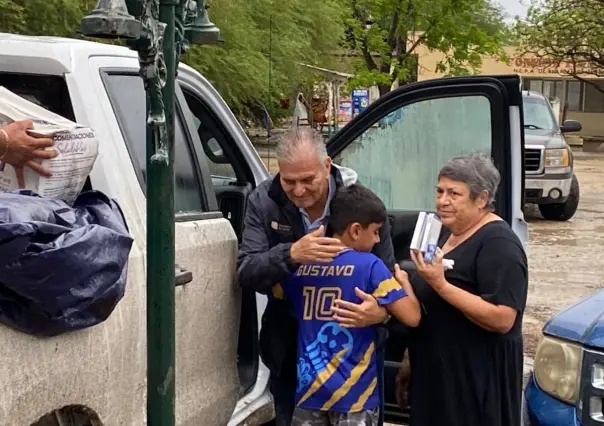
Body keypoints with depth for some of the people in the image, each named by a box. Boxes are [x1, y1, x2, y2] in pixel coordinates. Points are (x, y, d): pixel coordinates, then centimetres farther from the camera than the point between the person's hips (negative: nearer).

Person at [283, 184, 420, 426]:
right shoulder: (369, 266, -11)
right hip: (354, 393, -4)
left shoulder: (301, 266, 3)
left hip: (309, 389, 4)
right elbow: (412, 317, -13)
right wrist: (404, 282, 5)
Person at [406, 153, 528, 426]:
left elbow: (502, 319, -27)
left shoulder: (498, 244, -17)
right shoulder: (448, 233, 11)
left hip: (478, 379, -9)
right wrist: (410, 342, 16)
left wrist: (440, 284, -29)